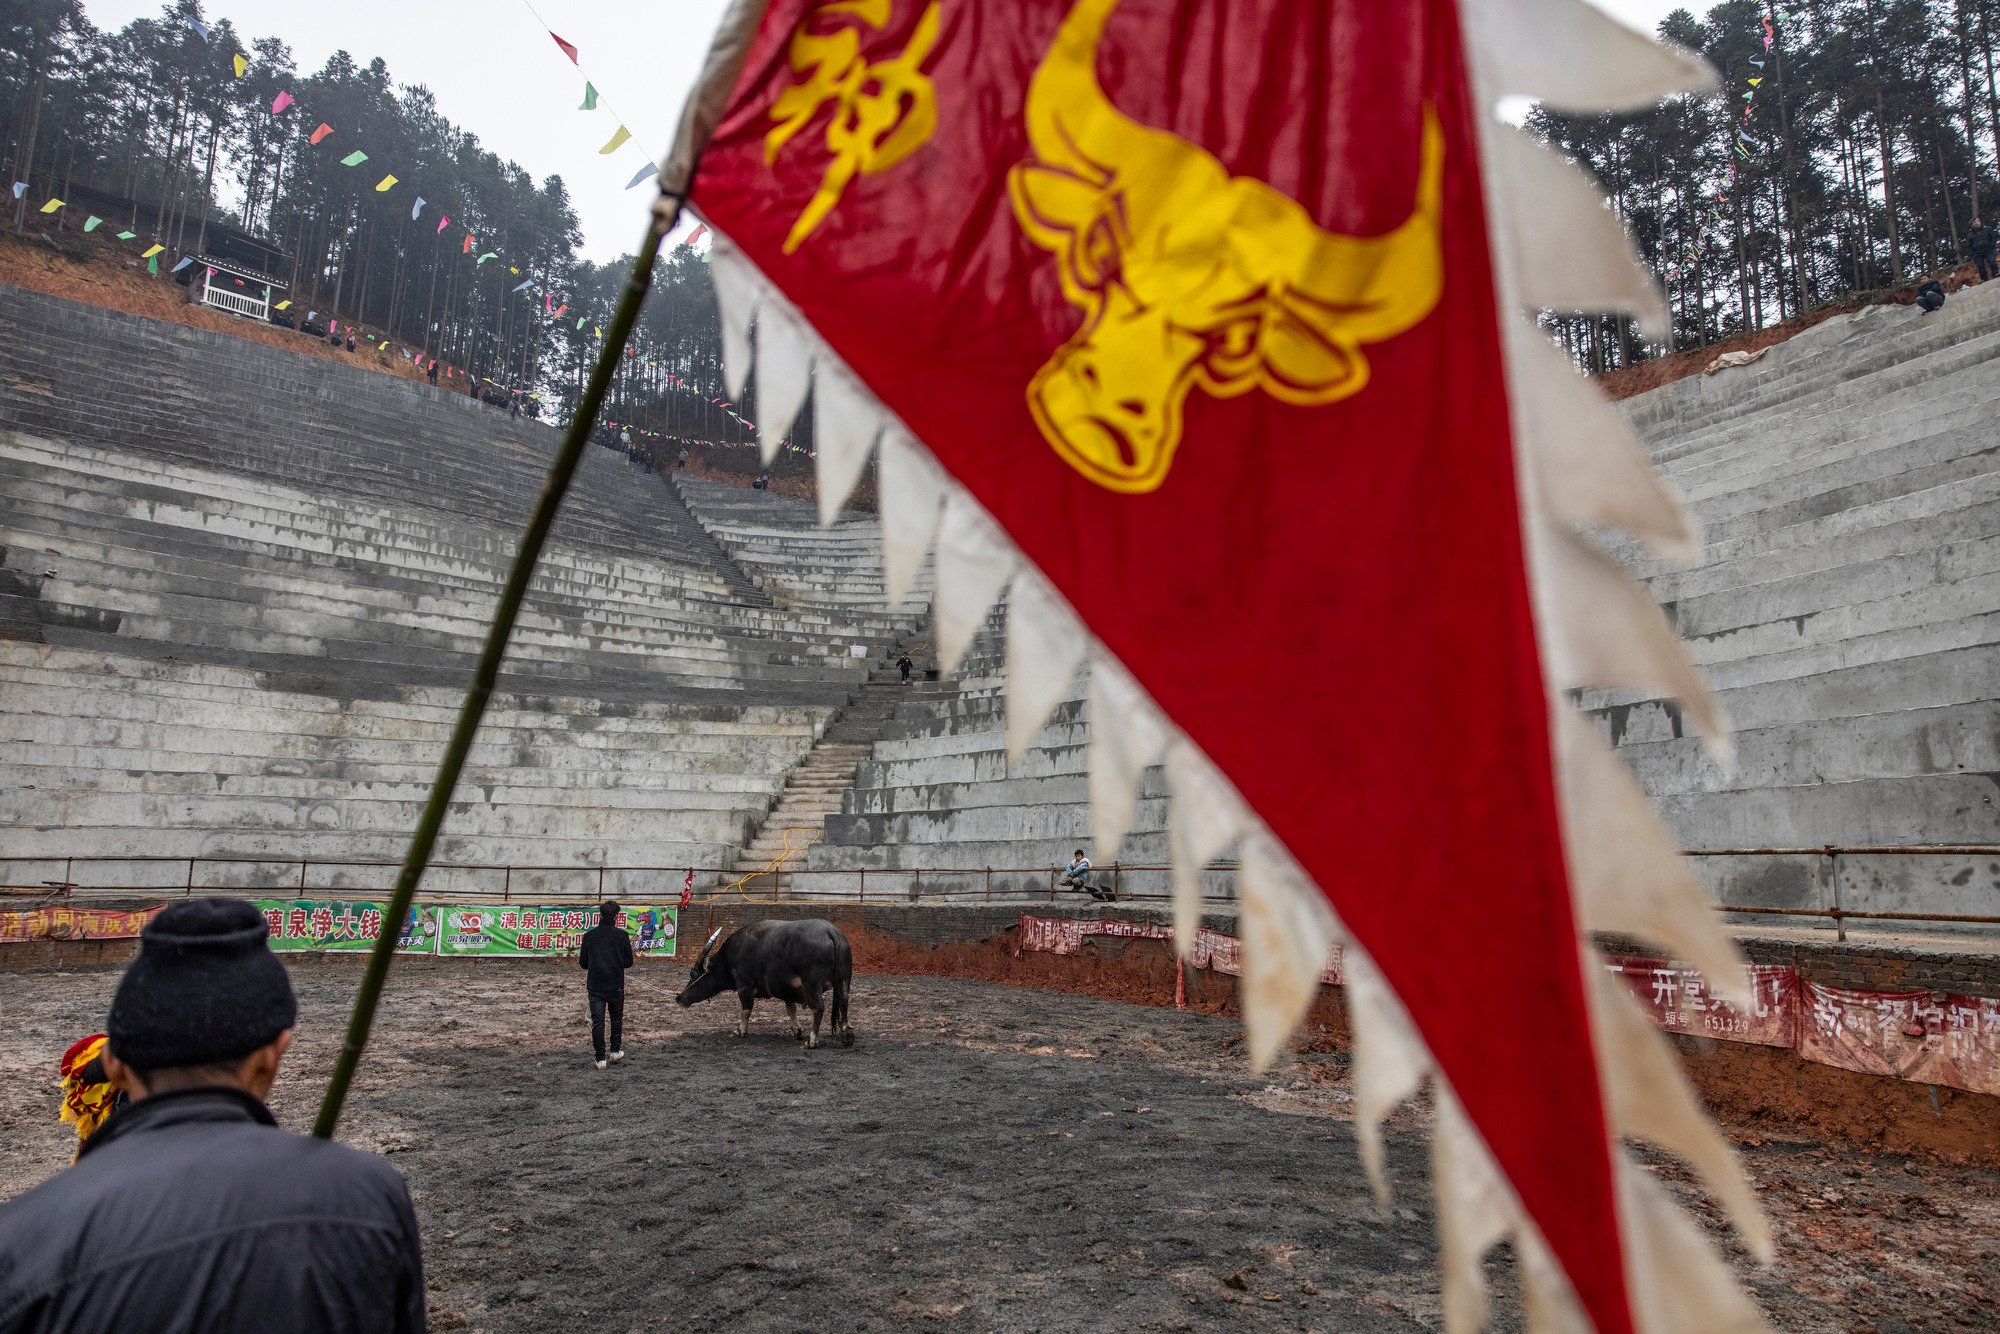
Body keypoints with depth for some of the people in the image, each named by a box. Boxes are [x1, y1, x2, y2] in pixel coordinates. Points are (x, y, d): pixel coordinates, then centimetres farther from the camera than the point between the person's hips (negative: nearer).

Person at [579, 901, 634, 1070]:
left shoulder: (589, 935, -1)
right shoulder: (622, 935, -5)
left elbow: (583, 963, 5)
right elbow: (628, 962, 0)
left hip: (595, 986, 1)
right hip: (616, 986, -1)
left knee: (597, 1022, 4)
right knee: (617, 1018, 18)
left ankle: (600, 1059, 4)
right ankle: (615, 1051, 20)